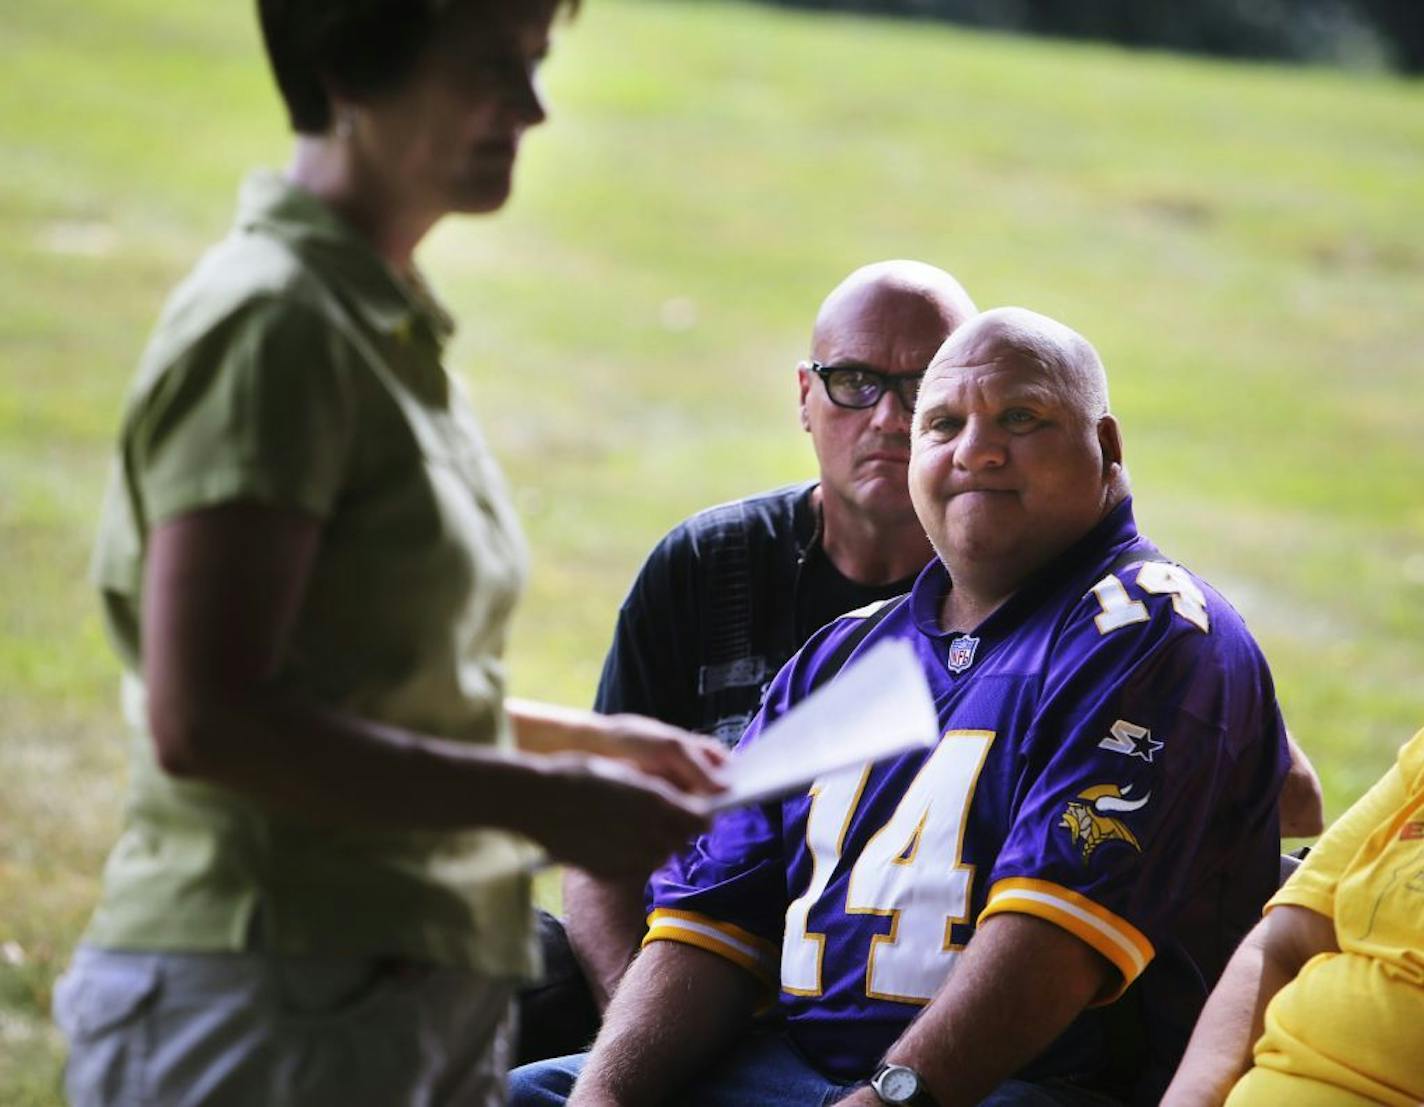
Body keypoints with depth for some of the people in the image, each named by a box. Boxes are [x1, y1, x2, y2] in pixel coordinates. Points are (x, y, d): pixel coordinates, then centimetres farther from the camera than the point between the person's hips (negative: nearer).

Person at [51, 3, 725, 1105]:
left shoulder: (385, 323, 14)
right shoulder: (269, 321, -14)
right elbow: (202, 721, -22)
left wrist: (585, 738, 11)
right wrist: (539, 800, -19)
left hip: (428, 998, 9)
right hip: (267, 1002, -9)